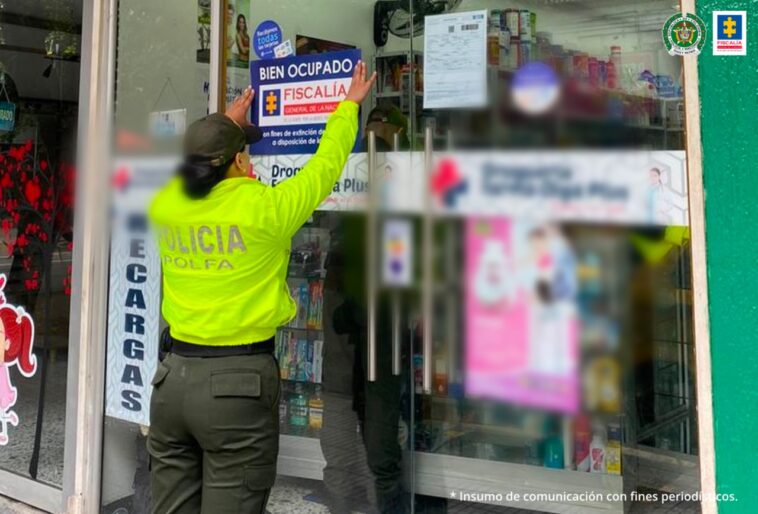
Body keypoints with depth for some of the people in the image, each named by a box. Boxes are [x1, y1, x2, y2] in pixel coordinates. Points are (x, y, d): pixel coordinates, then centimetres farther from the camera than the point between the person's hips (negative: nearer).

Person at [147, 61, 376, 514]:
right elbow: (325, 166, 2)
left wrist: (227, 122, 38)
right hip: (239, 380, -5)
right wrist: (350, 104, 18)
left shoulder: (167, 207, 1)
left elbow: (199, 164, 23)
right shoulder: (263, 209, -12)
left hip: (174, 376, 6)